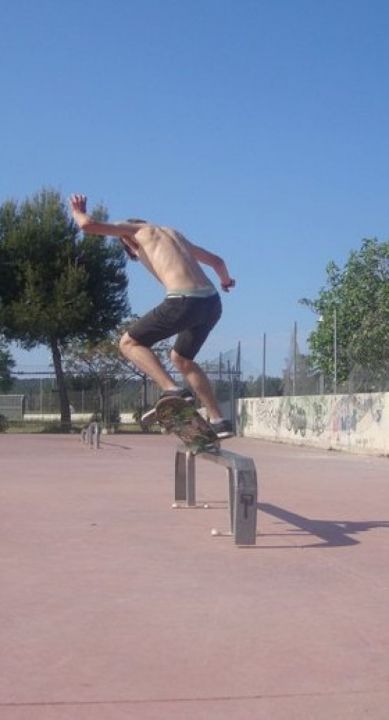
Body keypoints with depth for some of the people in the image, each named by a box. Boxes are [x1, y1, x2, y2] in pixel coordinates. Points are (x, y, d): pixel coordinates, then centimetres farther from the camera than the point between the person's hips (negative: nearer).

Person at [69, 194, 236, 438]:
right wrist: (226, 280, 61)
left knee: (129, 343, 9)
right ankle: (219, 421, 23)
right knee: (181, 358, 28)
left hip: (184, 302, -7)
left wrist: (78, 212, 28)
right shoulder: (173, 234, 32)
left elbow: (88, 225, 5)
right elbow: (217, 261, 39)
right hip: (212, 302, 8)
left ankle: (173, 391, -11)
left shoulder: (136, 229, 14)